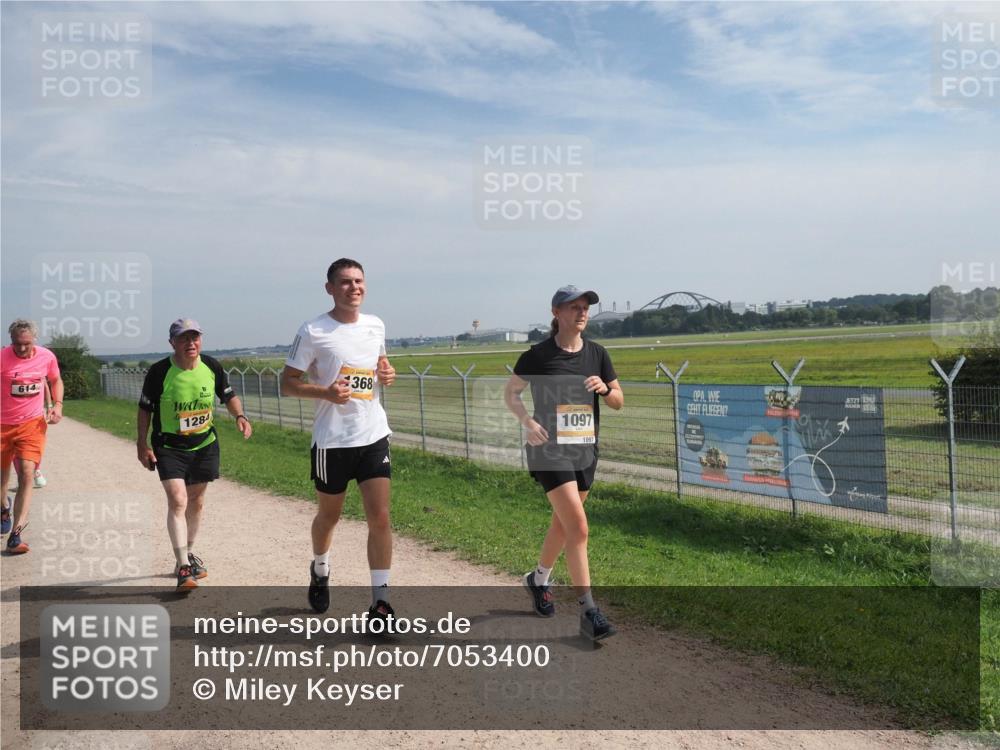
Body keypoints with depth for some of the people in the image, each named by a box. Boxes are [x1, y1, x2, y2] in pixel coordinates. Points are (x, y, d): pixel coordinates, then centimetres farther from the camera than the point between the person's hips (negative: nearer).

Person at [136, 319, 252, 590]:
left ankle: (188, 553, 36)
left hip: (204, 445, 4)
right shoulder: (159, 371, -16)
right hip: (169, 448, -4)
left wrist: (240, 416, -12)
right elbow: (145, 409, -5)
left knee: (196, 501, 15)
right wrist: (142, 445, -7)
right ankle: (183, 567, -15)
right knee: (177, 500, -17)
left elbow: (228, 396, 7)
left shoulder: (212, 366, -7)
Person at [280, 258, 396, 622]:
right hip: (332, 441, -3)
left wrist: (387, 373, 1)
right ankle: (319, 572, 45)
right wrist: (326, 392, -23)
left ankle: (380, 601, 3)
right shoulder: (312, 331, -8)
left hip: (374, 436, 3)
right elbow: (287, 384, -6)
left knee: (380, 517, -5)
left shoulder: (376, 326, 6)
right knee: (328, 516, 16)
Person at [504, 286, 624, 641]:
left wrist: (604, 388, -11)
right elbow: (511, 392, 3)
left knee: (564, 524, 18)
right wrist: (527, 420, -15)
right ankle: (588, 611, -8)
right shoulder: (538, 355, -7)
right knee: (578, 527, -14)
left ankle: (538, 579, 42)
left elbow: (619, 401, 11)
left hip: (585, 450, 6)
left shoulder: (597, 354, 6)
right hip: (550, 449, -6)